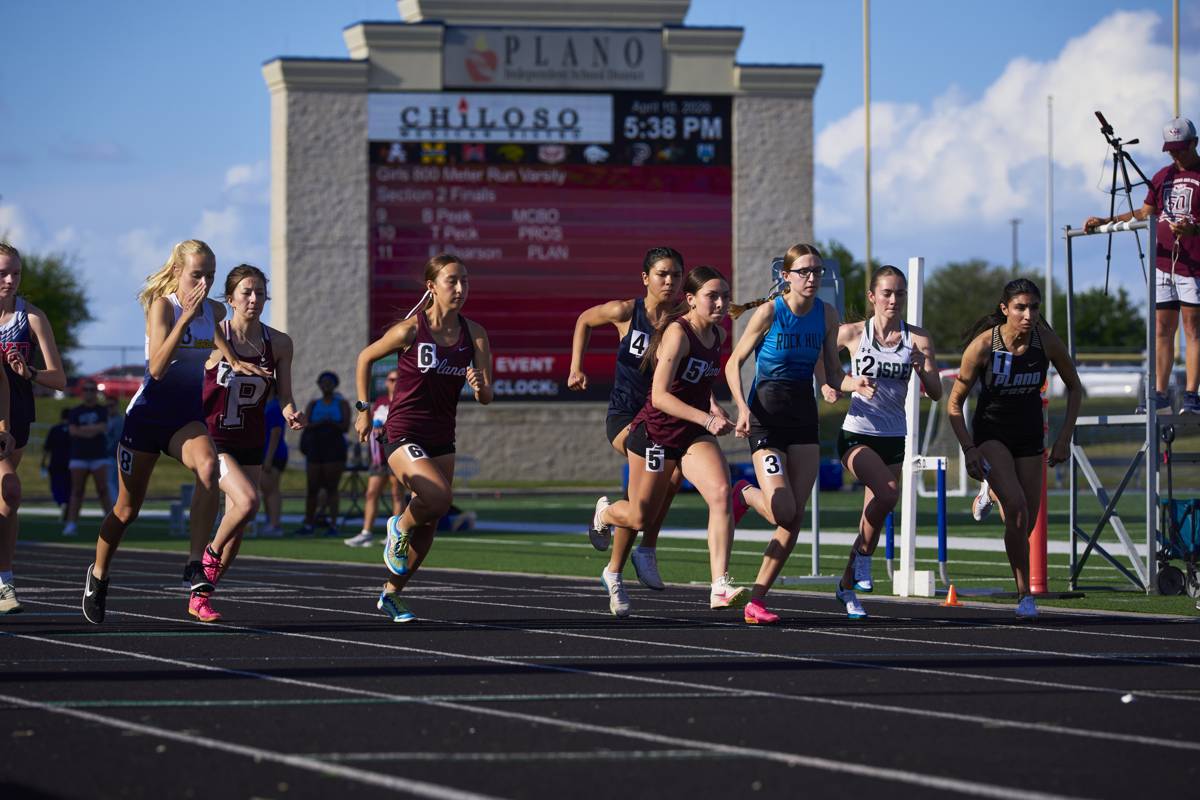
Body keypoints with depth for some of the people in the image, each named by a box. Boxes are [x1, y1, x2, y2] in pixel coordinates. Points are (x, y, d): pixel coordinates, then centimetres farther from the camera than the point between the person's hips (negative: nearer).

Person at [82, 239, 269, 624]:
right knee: (128, 508, 7)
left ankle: (195, 566, -32)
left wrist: (235, 362, 2)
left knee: (208, 466, -31)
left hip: (188, 415, 3)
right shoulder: (163, 305, -15)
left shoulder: (215, 311, 0)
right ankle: (98, 573, 34)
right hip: (148, 414, -3)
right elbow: (157, 368, -26)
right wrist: (185, 318, -31)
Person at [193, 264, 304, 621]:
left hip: (250, 443, 5)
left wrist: (291, 415, -16)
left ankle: (201, 598, 20)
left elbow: (284, 396, 5)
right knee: (247, 500, -26)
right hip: (212, 438, -5)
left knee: (237, 527, 4)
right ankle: (211, 554, 1)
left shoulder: (279, 343, 0)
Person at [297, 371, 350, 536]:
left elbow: (346, 427, -3)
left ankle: (332, 524, -9)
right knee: (312, 487, 3)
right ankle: (308, 523, 13)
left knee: (331, 487, -8)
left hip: (335, 448, -3)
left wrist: (333, 423, -21)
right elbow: (305, 424, 2)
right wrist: (320, 422, -16)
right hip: (315, 448, 3)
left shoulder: (342, 404, 7)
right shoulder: (313, 404, 15)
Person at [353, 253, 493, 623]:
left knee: (429, 526, 9)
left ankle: (392, 593, 28)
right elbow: (365, 358, 2)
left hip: (442, 438, 5)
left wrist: (480, 387, -25)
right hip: (403, 434, -5)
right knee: (439, 497, -27)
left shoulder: (474, 334, -2)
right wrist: (363, 408, 2)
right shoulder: (409, 330, -13)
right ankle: (399, 526, 6)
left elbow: (487, 398, -3)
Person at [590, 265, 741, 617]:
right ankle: (605, 512, 49)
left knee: (721, 493, -21)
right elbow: (660, 395, -28)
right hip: (655, 433, -6)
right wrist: (707, 419, -36)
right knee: (640, 517, 10)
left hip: (694, 435, 6)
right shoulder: (677, 332, -22)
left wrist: (714, 407, 7)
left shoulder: (718, 335, 2)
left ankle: (720, 588, -27)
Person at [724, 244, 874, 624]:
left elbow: (832, 375, 9)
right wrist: (742, 409, -18)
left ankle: (757, 600, 7)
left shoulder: (827, 314, 2)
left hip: (804, 414, 5)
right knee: (783, 513, -15)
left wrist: (855, 384, -13)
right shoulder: (769, 312, -11)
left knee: (796, 517, -1)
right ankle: (745, 495, 20)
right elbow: (733, 364, -4)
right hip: (766, 412, -5)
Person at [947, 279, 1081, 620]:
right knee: (1017, 509, -27)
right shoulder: (983, 345, -20)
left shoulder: (1047, 341, -13)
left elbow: (1074, 388, 4)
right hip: (990, 434, -3)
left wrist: (1065, 437, -3)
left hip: (1029, 437, 3)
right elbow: (955, 403, -10)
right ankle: (1024, 594, -16)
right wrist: (969, 450, -19)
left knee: (1024, 526, 6)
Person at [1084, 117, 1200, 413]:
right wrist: (1105, 221, 16)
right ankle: (1160, 392, 9)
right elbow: (1144, 214, 23)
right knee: (1162, 329, 6)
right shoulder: (1163, 177, 16)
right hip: (1163, 263, 6)